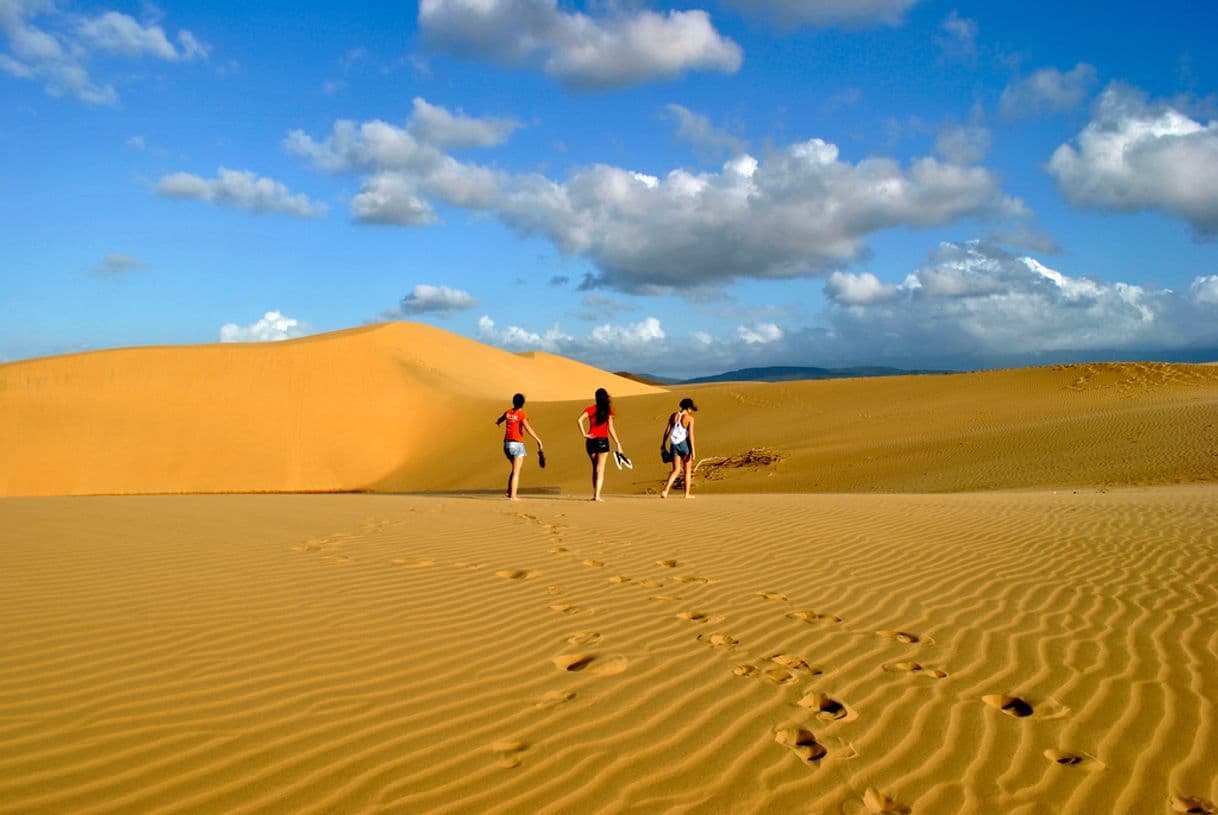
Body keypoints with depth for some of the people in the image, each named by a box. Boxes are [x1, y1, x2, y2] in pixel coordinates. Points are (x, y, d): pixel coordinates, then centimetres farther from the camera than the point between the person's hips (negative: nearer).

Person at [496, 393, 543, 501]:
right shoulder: (522, 414, -9)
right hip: (517, 444, -6)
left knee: (515, 469, 22)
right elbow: (528, 428, -22)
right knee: (516, 471, -2)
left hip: (507, 443, 6)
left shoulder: (508, 412, 8)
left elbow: (499, 420, 29)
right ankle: (513, 495, -6)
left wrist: (498, 422, 54)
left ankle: (509, 492, 15)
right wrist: (538, 440, -22)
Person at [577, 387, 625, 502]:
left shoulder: (590, 409, 2)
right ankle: (597, 495, -8)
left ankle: (594, 494, 18)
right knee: (600, 469, 1)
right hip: (603, 441, -2)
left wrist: (584, 434, -8)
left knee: (595, 468, 17)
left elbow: (579, 420, -13)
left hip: (591, 440, 2)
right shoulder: (608, 410, -3)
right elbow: (610, 428, -7)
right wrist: (618, 443, -3)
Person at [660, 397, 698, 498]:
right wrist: (693, 450, -12)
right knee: (687, 470, 12)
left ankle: (665, 490, -11)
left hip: (674, 444, 4)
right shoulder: (689, 418, -9)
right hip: (685, 444, -4)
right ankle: (687, 494, 16)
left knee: (676, 470, 9)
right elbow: (690, 434, -14)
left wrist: (663, 445, 13)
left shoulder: (673, 416, 5)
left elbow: (667, 431, 5)